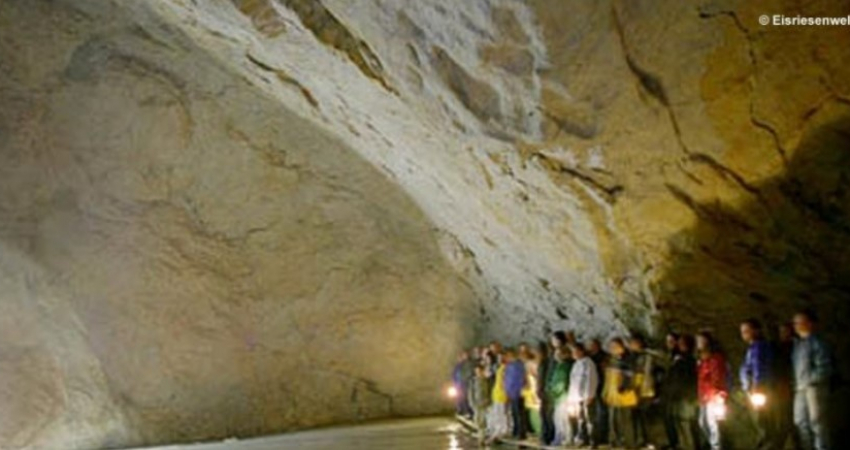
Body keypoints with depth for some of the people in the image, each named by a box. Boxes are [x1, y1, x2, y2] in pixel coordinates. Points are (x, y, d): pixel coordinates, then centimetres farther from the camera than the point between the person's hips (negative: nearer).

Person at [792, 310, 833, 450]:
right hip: (800, 388, 8)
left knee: (817, 421, -5)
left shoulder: (817, 342, -9)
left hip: (815, 387, -8)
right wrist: (797, 383, 8)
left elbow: (824, 368, -14)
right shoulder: (798, 343, 14)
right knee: (800, 420, 10)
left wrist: (809, 380, -15)